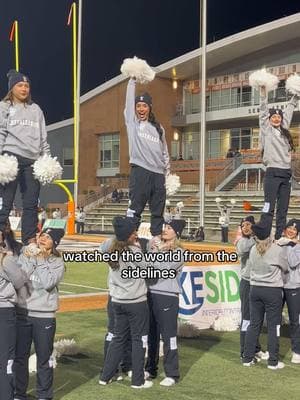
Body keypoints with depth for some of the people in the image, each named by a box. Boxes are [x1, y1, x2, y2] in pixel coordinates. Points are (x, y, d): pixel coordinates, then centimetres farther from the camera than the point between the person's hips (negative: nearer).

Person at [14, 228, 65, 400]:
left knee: (44, 358, 6)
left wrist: (41, 261, -11)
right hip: (22, 313, 2)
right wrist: (31, 260, -12)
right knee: (20, 356, 8)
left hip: (44, 316, -2)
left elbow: (48, 283, -17)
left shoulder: (58, 262, -1)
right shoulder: (25, 256, 4)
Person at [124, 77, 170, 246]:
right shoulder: (132, 122, 8)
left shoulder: (158, 128, 16)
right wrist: (133, 80, 3)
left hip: (158, 174, 4)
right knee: (136, 207, -8)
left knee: (158, 209, 4)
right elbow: (130, 100, 2)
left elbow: (164, 152, 18)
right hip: (140, 171, -4)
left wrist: (167, 172, 13)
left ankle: (157, 237, 8)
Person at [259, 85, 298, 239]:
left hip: (286, 174, 6)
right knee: (269, 206, -11)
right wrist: (263, 92, -4)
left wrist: (296, 96, 30)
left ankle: (279, 238, 7)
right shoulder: (266, 130, 6)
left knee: (283, 209, 4)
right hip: (273, 173, -6)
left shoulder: (284, 131, 18)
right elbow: (263, 111, 0)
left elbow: (289, 110, 26)